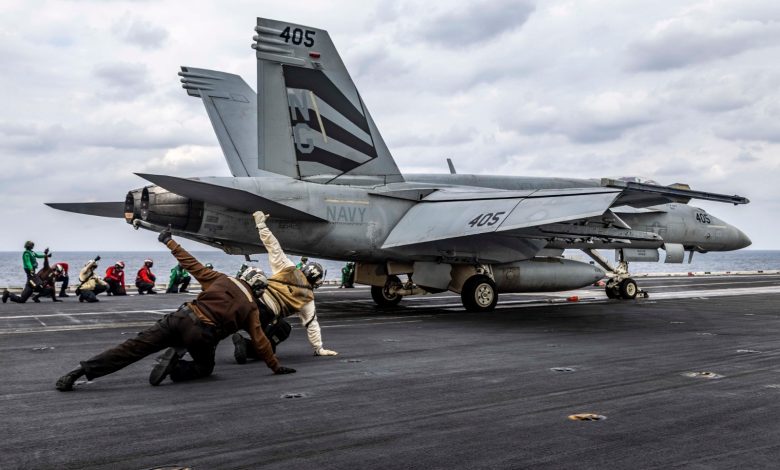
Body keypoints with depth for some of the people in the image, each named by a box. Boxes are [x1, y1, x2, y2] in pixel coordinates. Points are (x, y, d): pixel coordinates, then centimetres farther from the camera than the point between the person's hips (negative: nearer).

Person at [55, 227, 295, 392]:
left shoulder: (221, 279, 18)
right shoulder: (251, 307, 11)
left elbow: (192, 264, 16)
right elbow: (259, 341, 10)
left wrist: (170, 243, 26)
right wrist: (276, 366, 21)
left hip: (181, 317, 3)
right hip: (202, 334, -3)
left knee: (133, 347, 2)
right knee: (204, 367, 25)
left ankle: (80, 371, -7)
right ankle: (175, 367, -6)